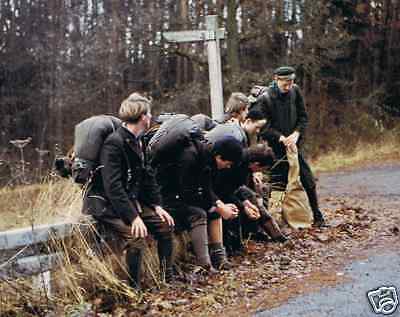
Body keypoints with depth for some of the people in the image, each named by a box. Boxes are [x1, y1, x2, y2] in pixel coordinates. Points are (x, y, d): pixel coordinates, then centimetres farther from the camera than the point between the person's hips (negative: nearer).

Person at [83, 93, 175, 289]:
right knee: (136, 235, -28)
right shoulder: (114, 143, -21)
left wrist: (156, 206, 2)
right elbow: (113, 186, -26)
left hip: (130, 200, 10)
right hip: (105, 204, -9)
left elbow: (147, 176, 13)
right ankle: (134, 289, -15)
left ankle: (167, 279, 17)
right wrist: (133, 217, -30)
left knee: (165, 224, 4)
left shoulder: (137, 141, 9)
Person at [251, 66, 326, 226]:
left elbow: (303, 117, 6)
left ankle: (317, 215, 21)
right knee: (277, 183, -4)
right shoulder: (264, 99, -16)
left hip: (294, 145, 5)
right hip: (275, 148, -5)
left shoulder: (295, 91, 0)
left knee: (308, 180, 7)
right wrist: (282, 139, -23)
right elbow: (264, 128, -18)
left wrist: (296, 134, -10)